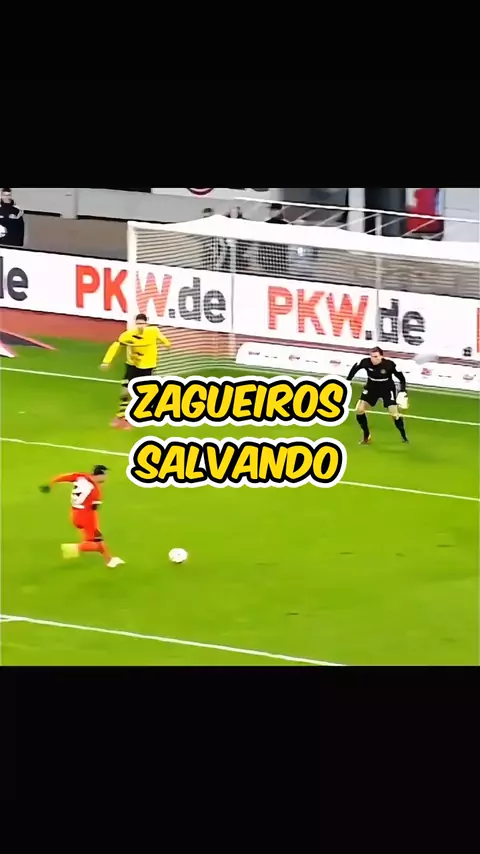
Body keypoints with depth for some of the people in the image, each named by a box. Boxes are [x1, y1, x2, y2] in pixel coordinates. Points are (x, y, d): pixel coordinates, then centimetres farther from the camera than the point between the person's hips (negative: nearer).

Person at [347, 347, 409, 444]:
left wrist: (403, 392, -25)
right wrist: (348, 381, -1)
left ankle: (404, 437, 10)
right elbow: (355, 368, -1)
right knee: (359, 410, -6)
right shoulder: (365, 362, -23)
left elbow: (401, 378, -17)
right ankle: (366, 436, 14)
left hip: (387, 389, -3)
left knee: (394, 413, -13)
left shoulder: (389, 364, -29)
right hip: (372, 388, 3)